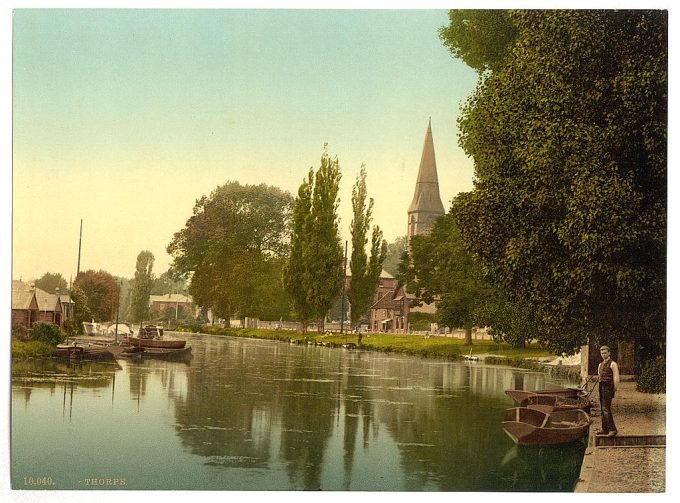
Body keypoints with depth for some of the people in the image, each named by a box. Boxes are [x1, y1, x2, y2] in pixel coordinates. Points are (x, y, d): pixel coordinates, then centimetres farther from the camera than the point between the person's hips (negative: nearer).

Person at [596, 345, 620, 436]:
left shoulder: (613, 364, -8)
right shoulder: (600, 365, 18)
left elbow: (616, 378, -13)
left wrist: (614, 390, -15)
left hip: (608, 387, -9)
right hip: (601, 387, 9)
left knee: (606, 408, -15)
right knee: (603, 409, 9)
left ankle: (612, 429, -14)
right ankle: (604, 429, 14)